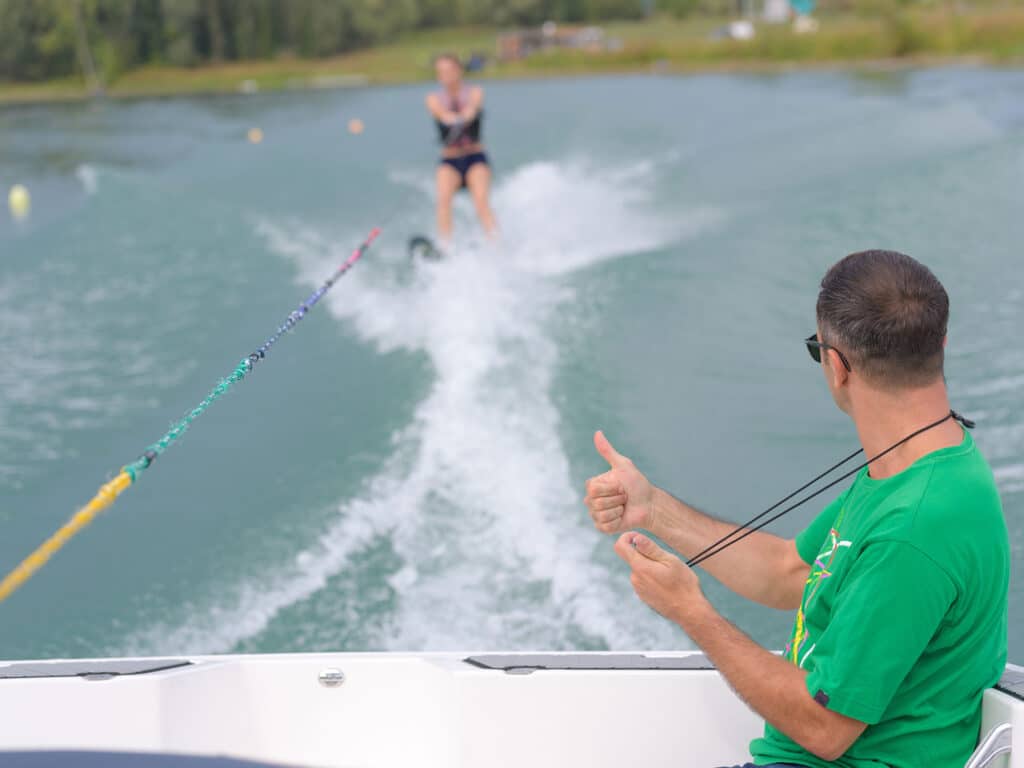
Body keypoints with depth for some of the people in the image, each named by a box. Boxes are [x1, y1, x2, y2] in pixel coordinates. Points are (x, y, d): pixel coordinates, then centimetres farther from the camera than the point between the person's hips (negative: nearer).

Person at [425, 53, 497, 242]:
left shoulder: (474, 92, 6)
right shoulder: (434, 99, 7)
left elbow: (472, 108, -18)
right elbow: (443, 115, -15)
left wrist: (464, 116, -43)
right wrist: (455, 118, -40)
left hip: (475, 157, -1)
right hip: (449, 161, 1)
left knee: (481, 200, -23)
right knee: (443, 198, -24)